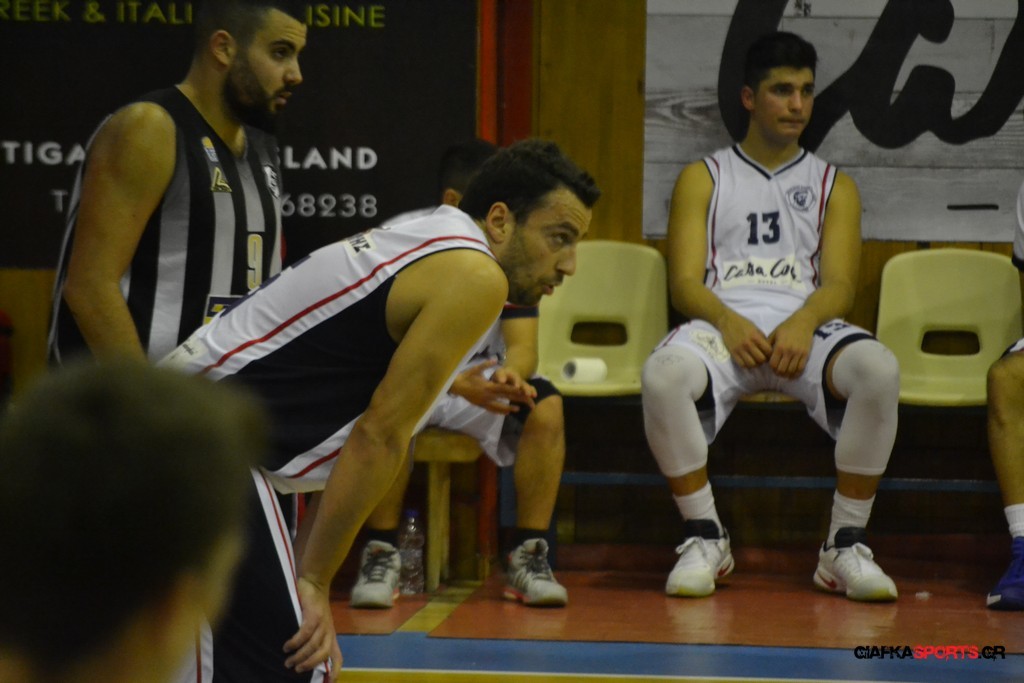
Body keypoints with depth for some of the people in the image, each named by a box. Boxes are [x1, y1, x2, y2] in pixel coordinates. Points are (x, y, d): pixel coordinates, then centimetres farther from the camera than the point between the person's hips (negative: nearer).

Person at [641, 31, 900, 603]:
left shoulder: (835, 186, 22)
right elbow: (685, 282, 6)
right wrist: (728, 322, -17)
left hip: (805, 325, 1)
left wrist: (804, 324, -17)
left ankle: (847, 546, -24)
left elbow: (840, 286, 7)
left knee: (878, 368, -35)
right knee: (663, 374, -37)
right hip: (722, 323, -1)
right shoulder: (704, 179, 19)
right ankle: (705, 538, -18)